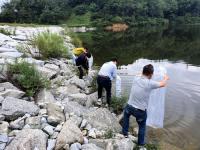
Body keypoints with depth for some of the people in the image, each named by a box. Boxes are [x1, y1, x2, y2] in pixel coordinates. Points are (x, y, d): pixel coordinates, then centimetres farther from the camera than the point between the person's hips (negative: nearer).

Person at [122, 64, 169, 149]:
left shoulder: (136, 79, -6)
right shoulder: (150, 83, -17)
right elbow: (162, 84, 4)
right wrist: (165, 78, 25)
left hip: (129, 107, 3)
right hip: (141, 111, -3)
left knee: (126, 114, 36)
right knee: (142, 127, 21)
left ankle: (125, 133, 41)